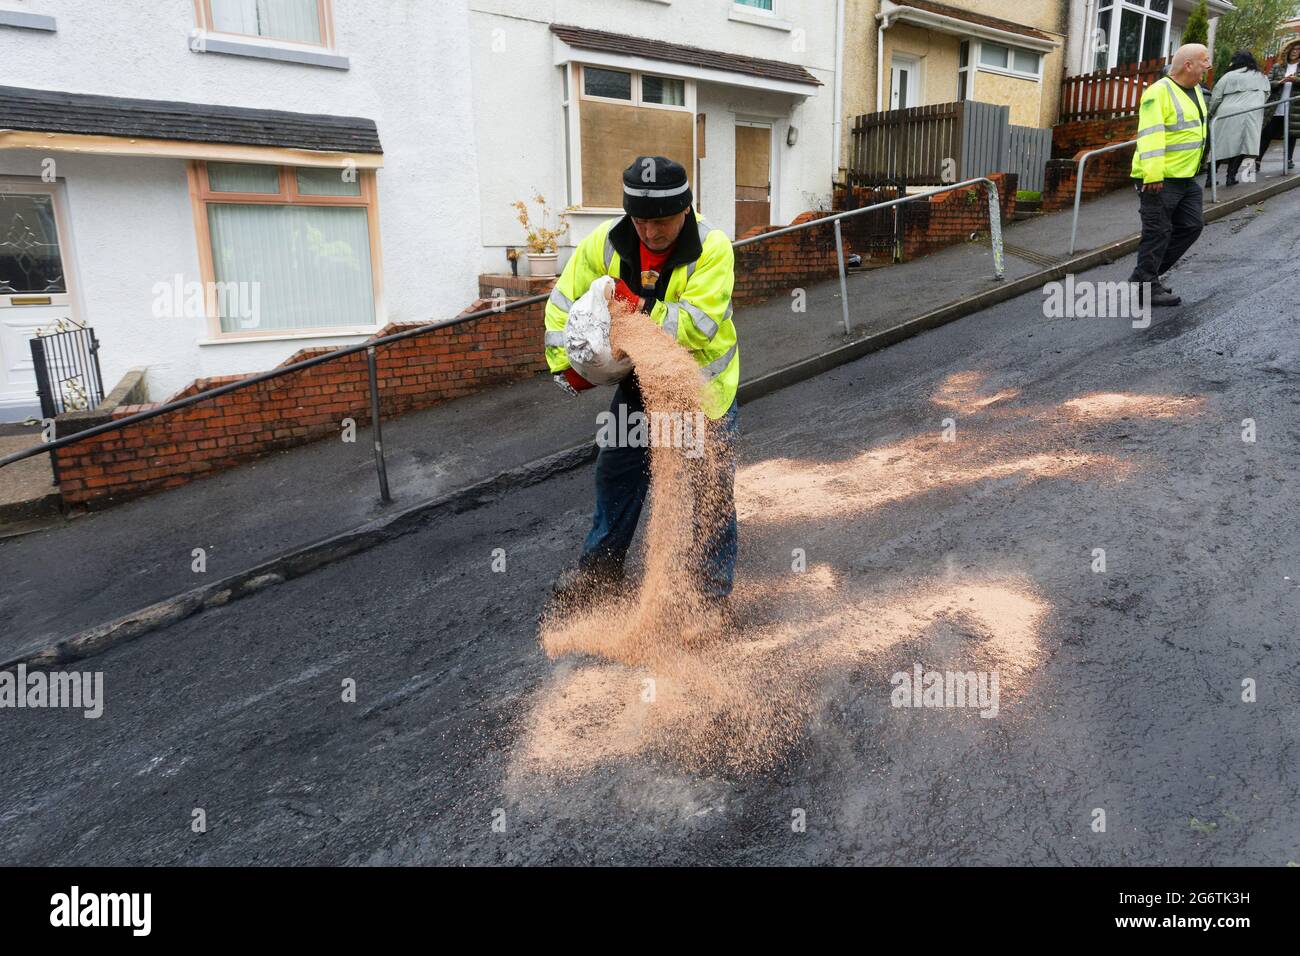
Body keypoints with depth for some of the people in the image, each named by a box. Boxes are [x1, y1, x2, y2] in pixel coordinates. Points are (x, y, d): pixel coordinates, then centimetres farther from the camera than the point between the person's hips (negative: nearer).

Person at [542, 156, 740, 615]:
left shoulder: (712, 249, -24)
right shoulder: (605, 242, -13)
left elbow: (697, 327, -33)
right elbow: (565, 303, -5)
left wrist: (636, 306, -36)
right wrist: (564, 363, -14)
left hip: (703, 385, -4)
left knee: (712, 490, 1)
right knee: (616, 473, 15)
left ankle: (714, 589, 17)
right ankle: (600, 569, 35)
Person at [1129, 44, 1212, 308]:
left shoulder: (1195, 90, 14)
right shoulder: (1159, 92, -15)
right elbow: (1150, 136, -23)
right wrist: (1153, 175, -29)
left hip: (1186, 178, 9)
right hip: (1158, 180, -9)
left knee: (1192, 226, 11)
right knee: (1158, 232, -3)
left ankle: (1149, 273, 21)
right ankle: (1146, 286, 8)